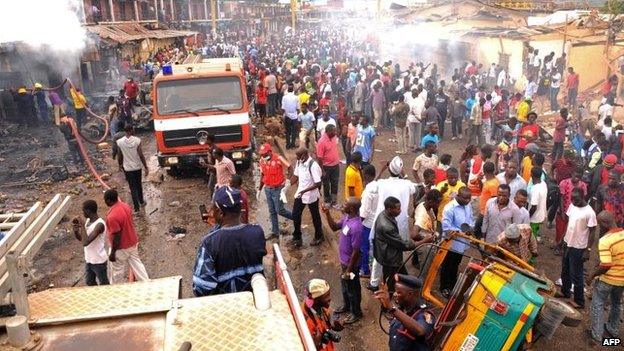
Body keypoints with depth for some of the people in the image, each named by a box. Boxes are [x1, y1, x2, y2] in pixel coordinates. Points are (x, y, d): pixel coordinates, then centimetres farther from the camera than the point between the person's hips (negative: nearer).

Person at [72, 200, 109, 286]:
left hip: (99, 261, -9)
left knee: (104, 284, 10)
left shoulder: (99, 224, -27)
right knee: (89, 282, 24)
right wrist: (75, 230, -11)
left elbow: (85, 242, -35)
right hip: (88, 259, 9)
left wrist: (82, 225, -27)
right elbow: (80, 238, 10)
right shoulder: (88, 220, 0)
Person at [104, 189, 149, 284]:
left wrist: (112, 252, -14)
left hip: (121, 248, -7)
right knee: (137, 265, 19)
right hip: (132, 243, 7)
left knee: (117, 272, 15)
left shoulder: (112, 217, -31)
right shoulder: (125, 206, -6)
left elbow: (117, 237, -25)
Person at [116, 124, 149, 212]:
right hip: (137, 167, 0)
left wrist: (120, 165, 17)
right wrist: (146, 167, -6)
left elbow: (119, 156, -1)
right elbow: (141, 155, -14)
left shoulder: (119, 142, -11)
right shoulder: (137, 140, -15)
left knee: (133, 187, 7)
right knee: (139, 185, 21)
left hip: (127, 168, 0)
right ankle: (141, 202, 37)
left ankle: (136, 206, 3)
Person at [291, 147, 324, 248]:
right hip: (299, 194, 7)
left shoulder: (313, 166, -27)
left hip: (311, 195, -7)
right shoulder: (299, 162, -4)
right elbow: (296, 176, 9)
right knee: (295, 215, 11)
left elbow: (318, 184, -27)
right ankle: (297, 237, 28)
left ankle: (318, 237, 34)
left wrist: (305, 190, -29)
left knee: (315, 216, 13)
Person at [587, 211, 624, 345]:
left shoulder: (605, 240, -26)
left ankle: (596, 335, 19)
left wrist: (592, 275, -13)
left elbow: (606, 265, -28)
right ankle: (613, 330, 43)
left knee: (597, 305, 12)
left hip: (607, 279, -6)